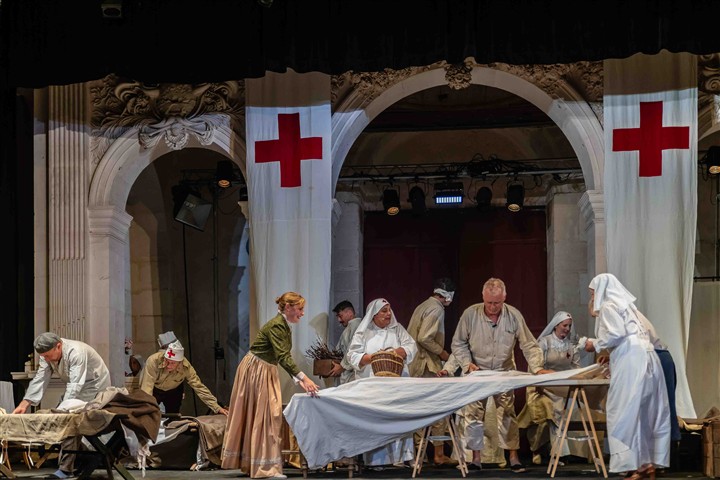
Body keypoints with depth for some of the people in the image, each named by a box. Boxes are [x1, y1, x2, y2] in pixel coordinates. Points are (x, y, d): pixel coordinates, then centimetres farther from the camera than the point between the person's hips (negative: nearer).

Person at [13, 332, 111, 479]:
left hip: (94, 386, -8)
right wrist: (24, 404, -21)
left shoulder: (76, 352, -33)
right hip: (77, 388, 8)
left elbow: (75, 385, -37)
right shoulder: (48, 355, -9)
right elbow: (39, 380, -12)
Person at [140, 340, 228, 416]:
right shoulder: (153, 361, -37)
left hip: (173, 392, 2)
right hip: (154, 390, -2)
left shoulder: (186, 367, -31)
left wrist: (217, 408, -29)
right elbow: (146, 388, -37)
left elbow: (199, 388, -25)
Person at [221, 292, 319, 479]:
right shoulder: (276, 326, -22)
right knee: (260, 416, -6)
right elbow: (283, 357, -32)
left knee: (257, 416, 12)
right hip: (255, 371, -9)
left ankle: (248, 463, 19)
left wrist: (298, 381, 0)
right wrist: (304, 378, -39)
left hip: (267, 373, 9)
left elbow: (285, 358, 10)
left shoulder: (285, 327, 8)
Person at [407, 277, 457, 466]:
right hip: (428, 365, -10)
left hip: (415, 365, 10)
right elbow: (424, 338, -22)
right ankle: (439, 454, -4)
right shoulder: (436, 309, -12)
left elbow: (411, 336, 17)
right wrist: (441, 352, -10)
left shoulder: (422, 307, 17)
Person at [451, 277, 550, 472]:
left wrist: (537, 368, -21)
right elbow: (458, 344, -1)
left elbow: (529, 345, -8)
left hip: (504, 372, 0)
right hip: (477, 373, 0)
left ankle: (513, 457, 4)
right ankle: (476, 457, 9)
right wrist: (467, 363, -14)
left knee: (507, 414, -1)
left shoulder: (514, 315, -11)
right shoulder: (470, 314, -12)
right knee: (474, 415, 1)